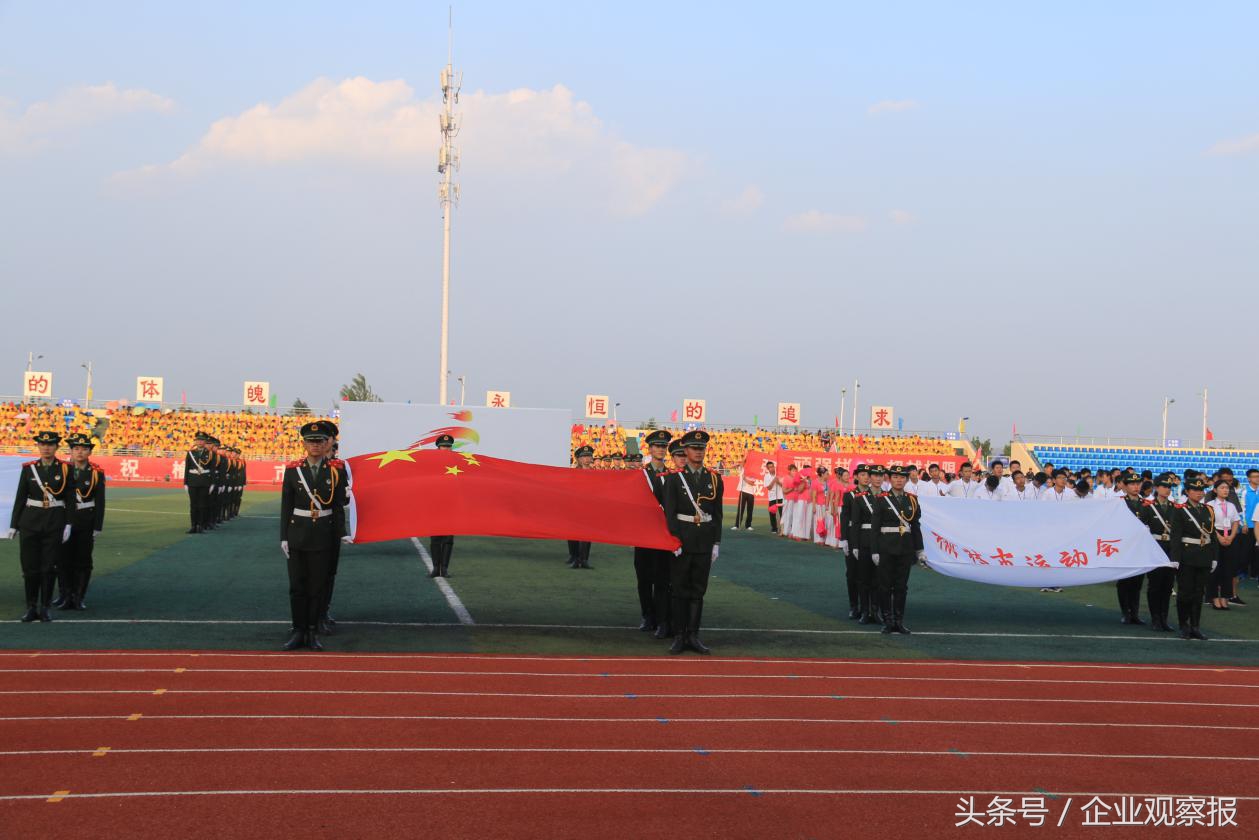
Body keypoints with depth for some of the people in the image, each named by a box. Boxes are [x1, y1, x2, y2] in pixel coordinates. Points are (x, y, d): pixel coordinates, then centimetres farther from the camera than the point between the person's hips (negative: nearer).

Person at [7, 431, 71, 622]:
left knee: (49, 566, 1)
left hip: (55, 522, -1)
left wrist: (68, 525, -5)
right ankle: (31, 607, 11)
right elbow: (20, 497, 6)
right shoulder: (28, 468, 3)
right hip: (30, 522, 1)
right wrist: (14, 525, 5)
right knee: (29, 566, 2)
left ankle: (44, 607, 10)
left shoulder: (65, 469, 0)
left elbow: (70, 498, 1)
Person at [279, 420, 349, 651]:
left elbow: (339, 505, 3)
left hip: (323, 536, 0)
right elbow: (286, 506, 2)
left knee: (317, 586, 5)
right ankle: (298, 631, 14)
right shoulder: (292, 469, 0)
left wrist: (341, 534, -2)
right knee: (297, 586, 5)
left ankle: (313, 632, 15)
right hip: (297, 535, 0)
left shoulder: (336, 470, -1)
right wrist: (283, 537, -1)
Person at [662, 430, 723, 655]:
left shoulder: (714, 479, 7)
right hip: (682, 540, -3)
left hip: (704, 541, 3)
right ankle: (680, 636, 8)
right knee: (680, 590, 2)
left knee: (698, 590, 6)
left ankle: (693, 635, 11)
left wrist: (716, 543, 4)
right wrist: (674, 541, -12)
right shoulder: (674, 478, -2)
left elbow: (717, 514, 9)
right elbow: (669, 512, -5)